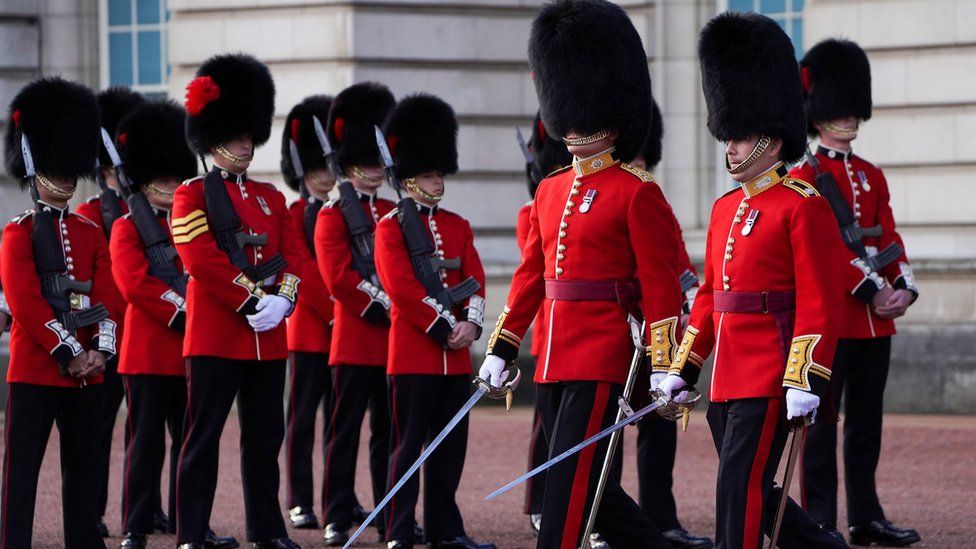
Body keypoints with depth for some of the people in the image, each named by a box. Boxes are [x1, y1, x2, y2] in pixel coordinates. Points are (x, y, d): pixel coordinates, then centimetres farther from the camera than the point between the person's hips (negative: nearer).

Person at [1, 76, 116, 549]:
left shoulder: (91, 234, 14)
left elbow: (105, 297, 8)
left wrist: (100, 350, -8)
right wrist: (68, 353, -15)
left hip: (87, 369, 6)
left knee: (84, 468, 9)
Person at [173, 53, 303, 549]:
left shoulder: (271, 198, 16)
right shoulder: (192, 196, -3)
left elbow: (293, 255, 9)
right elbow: (203, 261, -13)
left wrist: (281, 300, -10)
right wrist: (252, 301, -17)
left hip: (268, 338, 6)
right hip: (215, 335, -6)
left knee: (265, 437, 10)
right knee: (203, 436, -3)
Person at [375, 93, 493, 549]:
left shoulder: (458, 226, 15)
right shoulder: (391, 227, -4)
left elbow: (474, 278, 7)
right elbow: (403, 288, -13)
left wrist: (471, 323, -10)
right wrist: (443, 328, -16)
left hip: (455, 356, 6)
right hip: (413, 352, -6)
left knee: (450, 446, 8)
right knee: (408, 446, -3)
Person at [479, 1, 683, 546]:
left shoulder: (638, 193, -6)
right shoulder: (551, 192, 15)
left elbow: (661, 286, -9)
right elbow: (531, 276, 20)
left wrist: (663, 368, -13)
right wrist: (501, 350, 17)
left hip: (604, 359, -8)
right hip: (556, 360, 8)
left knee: (569, 481, -11)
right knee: (590, 487, 11)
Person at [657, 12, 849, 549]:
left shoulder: (802, 207, -9)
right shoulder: (726, 208, 16)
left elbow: (818, 304, -13)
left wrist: (805, 381, -20)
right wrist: (681, 369, 16)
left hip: (770, 377, -8)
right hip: (728, 377, 8)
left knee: (740, 485, -11)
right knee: (755, 492, 12)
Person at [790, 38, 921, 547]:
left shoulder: (872, 175, 16)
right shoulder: (805, 177, -5)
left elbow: (888, 238, 11)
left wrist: (903, 287, -6)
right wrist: (871, 291, -18)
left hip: (876, 321, 7)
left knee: (866, 422, 10)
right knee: (822, 421, -4)